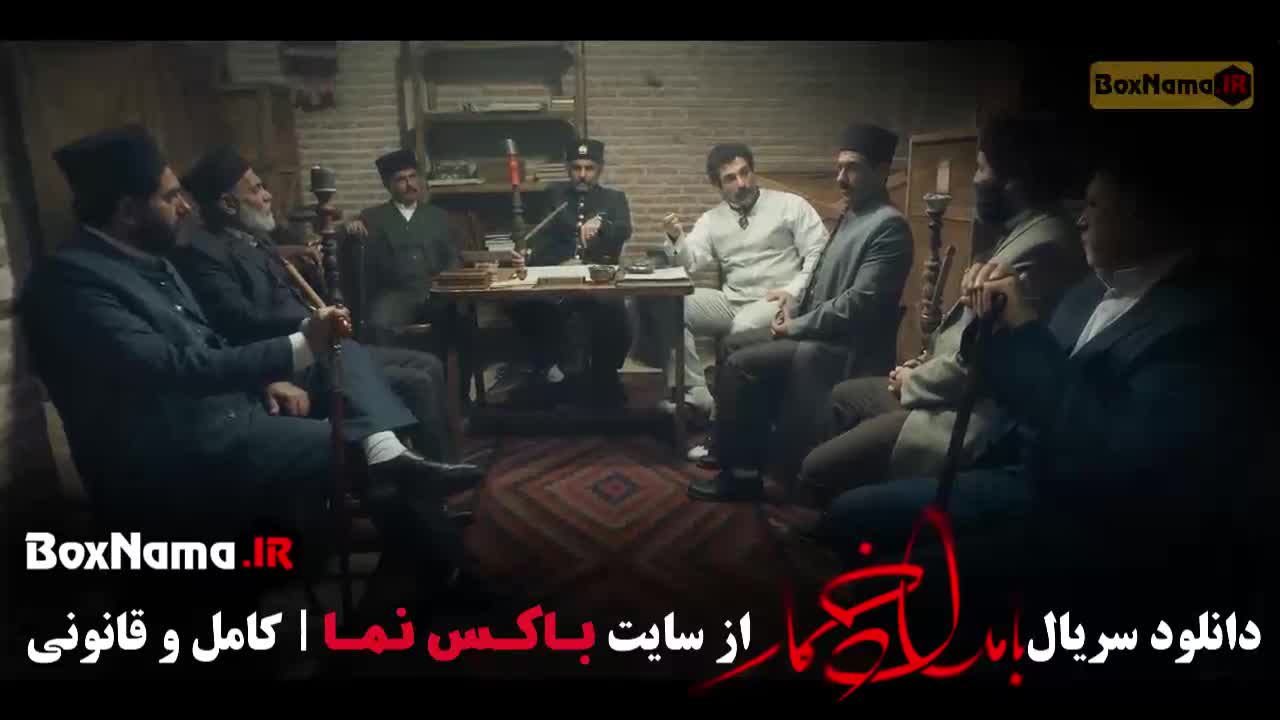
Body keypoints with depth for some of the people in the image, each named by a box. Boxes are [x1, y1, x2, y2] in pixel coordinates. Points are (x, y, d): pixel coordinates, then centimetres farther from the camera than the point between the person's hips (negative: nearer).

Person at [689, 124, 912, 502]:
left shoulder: (889, 225, -18)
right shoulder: (852, 214, 14)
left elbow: (859, 302, -25)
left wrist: (796, 326, -16)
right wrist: (796, 301, 2)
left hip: (844, 346, -11)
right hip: (819, 330, 11)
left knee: (739, 364, -17)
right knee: (735, 343, 14)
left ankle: (741, 472, -3)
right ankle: (737, 448, 21)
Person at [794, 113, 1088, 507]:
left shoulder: (1039, 248, -24)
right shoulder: (1027, 232, 12)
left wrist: (913, 382, -8)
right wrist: (925, 365, 7)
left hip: (969, 418, -12)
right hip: (957, 392, 12)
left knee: (817, 471, -14)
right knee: (844, 396, 26)